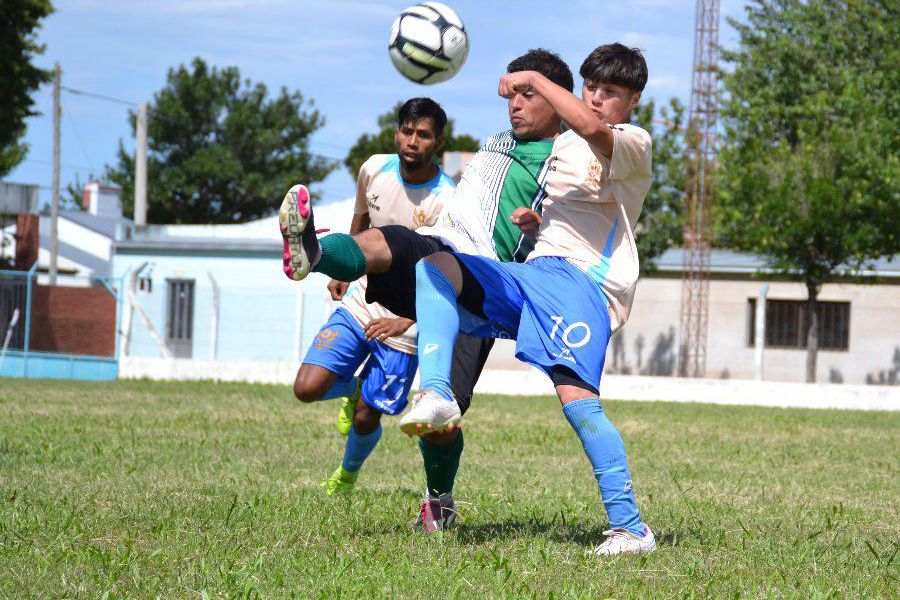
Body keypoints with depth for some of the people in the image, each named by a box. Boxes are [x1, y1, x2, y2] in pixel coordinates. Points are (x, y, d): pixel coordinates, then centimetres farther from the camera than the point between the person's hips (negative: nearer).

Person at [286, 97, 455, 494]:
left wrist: (407, 320, -27)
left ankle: (348, 475, 35)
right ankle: (352, 390, 25)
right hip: (360, 305, 4)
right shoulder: (375, 169, -5)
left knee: (366, 418, 2)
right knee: (307, 388, -11)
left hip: (406, 327, -4)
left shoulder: (446, 203, -21)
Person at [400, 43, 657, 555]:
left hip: (585, 282, -8)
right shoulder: (562, 144, 25)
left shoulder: (635, 143, 0)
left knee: (577, 398, -24)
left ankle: (631, 527, -19)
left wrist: (534, 81, -15)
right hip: (533, 273, 8)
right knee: (434, 262, -11)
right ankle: (435, 394, -28)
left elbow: (591, 128, -23)